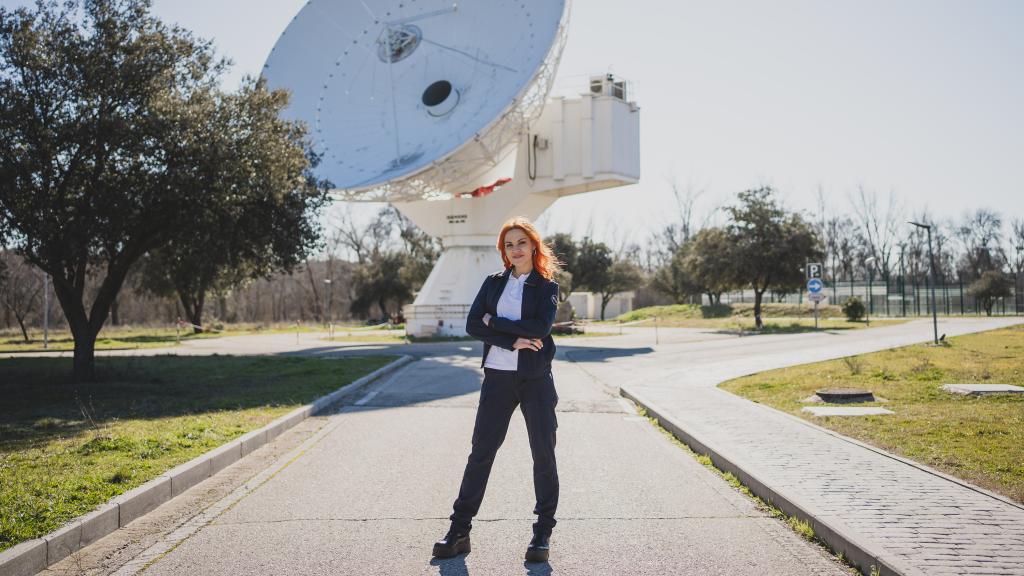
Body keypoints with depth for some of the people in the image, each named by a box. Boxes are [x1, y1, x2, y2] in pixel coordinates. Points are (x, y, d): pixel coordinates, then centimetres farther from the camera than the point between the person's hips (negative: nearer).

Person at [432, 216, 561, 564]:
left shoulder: (547, 287, 2)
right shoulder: (493, 283, 10)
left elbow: (541, 327, -15)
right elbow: (472, 325, -3)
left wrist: (495, 321, -11)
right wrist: (512, 340, -14)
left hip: (535, 378, -2)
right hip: (497, 378, 2)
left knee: (543, 454, 5)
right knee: (481, 451, 4)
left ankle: (543, 533, 18)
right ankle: (459, 530, 12)